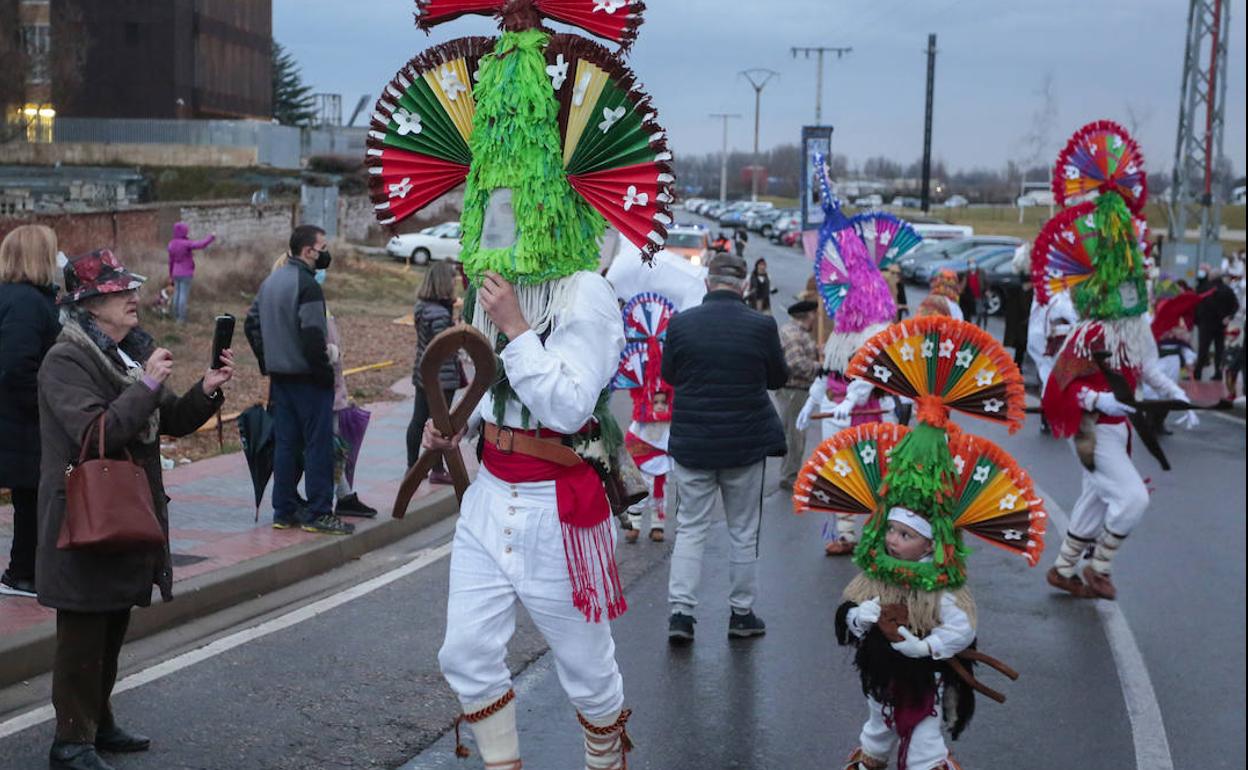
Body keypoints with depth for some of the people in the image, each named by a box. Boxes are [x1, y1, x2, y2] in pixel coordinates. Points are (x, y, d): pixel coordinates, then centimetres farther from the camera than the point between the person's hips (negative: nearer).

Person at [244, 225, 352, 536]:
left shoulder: (270, 282, 13)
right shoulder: (307, 285, -16)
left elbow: (251, 324, 18)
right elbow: (312, 335, -23)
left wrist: (267, 363, 19)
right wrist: (325, 371, -14)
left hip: (279, 377, 9)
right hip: (307, 378, -9)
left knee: (285, 443, 12)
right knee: (318, 444, -2)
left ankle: (284, 511, 16)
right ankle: (318, 513, 0)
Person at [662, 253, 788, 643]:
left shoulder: (681, 323, -9)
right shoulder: (762, 326, -11)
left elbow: (669, 374, 5)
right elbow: (778, 378, 3)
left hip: (692, 442, 1)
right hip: (746, 443, 0)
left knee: (690, 527, 9)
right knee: (743, 531, 12)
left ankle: (680, 610, 0)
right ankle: (742, 613, 20)